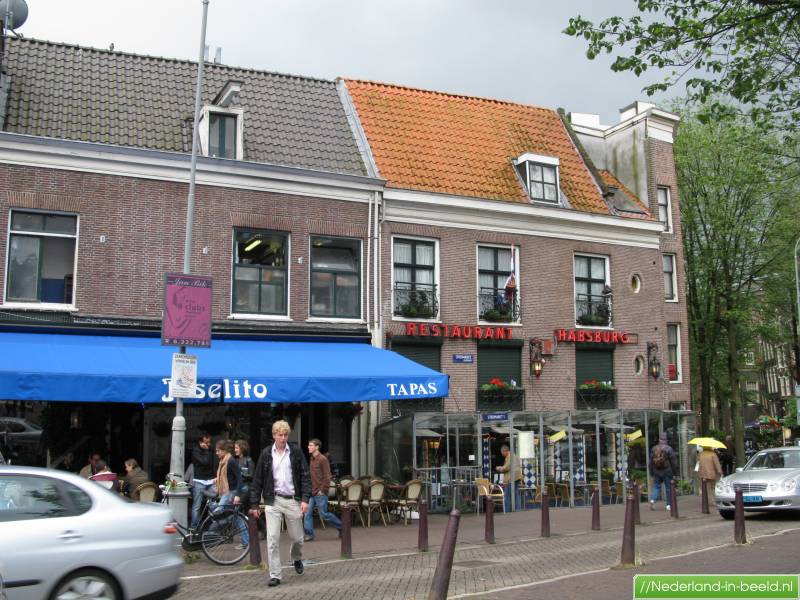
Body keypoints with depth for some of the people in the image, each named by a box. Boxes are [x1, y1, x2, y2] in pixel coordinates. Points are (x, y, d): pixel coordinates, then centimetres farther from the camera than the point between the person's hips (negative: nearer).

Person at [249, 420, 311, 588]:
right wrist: (254, 504, 2)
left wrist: (305, 499, -10)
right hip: (273, 501, 0)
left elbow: (305, 476, -1)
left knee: (297, 537, 11)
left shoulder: (295, 452, -1)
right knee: (272, 539, -4)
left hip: (292, 500, 0)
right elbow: (258, 480, 5)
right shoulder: (266, 454, 2)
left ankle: (297, 559, 41)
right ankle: (275, 575, 5)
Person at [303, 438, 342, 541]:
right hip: (312, 492, 8)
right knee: (308, 513, 1)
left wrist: (322, 490, -16)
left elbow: (327, 476, -15)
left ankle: (341, 527, 17)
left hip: (320, 493, -8)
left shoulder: (323, 459, -13)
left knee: (323, 514, 0)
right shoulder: (311, 459, 12)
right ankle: (309, 534, 7)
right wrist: (309, 489, 15)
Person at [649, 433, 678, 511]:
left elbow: (651, 461, 8)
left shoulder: (653, 449, 4)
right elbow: (673, 461, -7)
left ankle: (653, 500, -11)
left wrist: (651, 472, 15)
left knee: (656, 487, 11)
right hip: (667, 472, -3)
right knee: (668, 488, 6)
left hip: (657, 472, 3)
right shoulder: (669, 449, -9)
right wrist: (675, 471, 1)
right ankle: (669, 504, 8)